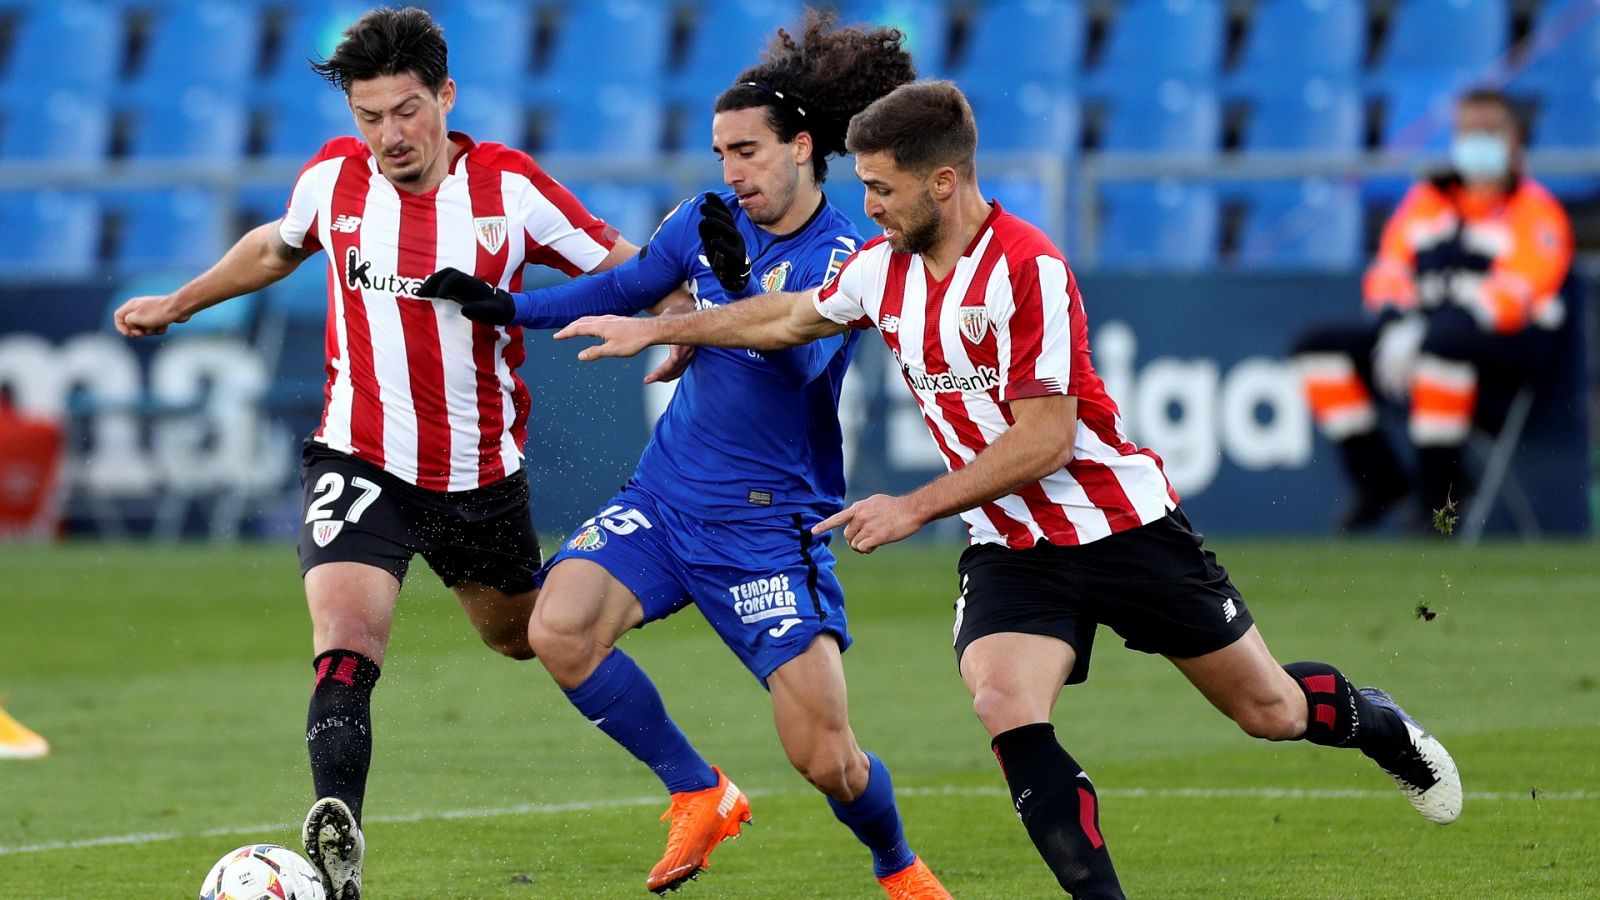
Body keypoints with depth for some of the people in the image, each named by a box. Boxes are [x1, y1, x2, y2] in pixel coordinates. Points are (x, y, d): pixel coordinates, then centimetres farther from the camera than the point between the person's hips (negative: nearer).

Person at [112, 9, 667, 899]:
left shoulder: (511, 188, -12)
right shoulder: (333, 177, -5)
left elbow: (621, 264, -3)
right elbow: (277, 246, 18)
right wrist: (176, 304, 27)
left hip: (482, 473, 1)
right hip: (361, 462, -1)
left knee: (522, 635, 23)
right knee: (345, 644, -23)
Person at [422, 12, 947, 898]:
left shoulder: (844, 257, -11)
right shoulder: (711, 220, 3)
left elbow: (802, 358, -26)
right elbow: (627, 285, 18)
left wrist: (741, 287, -40)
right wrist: (506, 307, 14)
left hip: (768, 524, -5)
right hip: (664, 497, 5)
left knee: (826, 758, -8)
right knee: (558, 628, -21)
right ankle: (699, 796, -1)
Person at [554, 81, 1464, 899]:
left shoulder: (1028, 269, -22)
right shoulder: (886, 266, 0)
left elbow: (1044, 440, -23)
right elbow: (788, 318, 21)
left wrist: (916, 508, -22)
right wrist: (656, 329, 24)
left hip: (1122, 523, -5)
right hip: (1012, 549, 5)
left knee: (1271, 711, 6)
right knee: (1006, 709, -23)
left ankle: (1375, 723, 40)